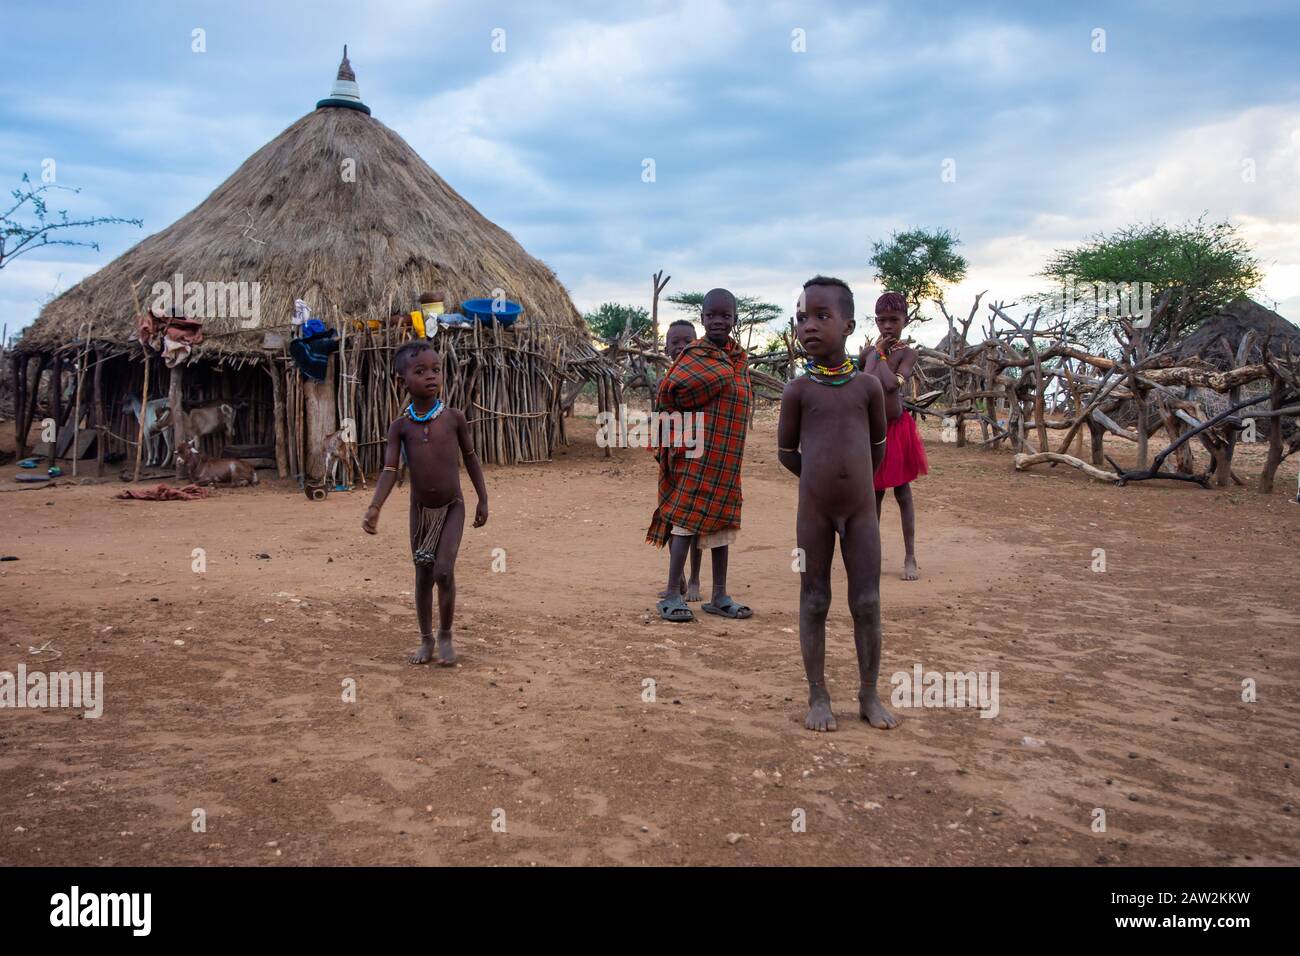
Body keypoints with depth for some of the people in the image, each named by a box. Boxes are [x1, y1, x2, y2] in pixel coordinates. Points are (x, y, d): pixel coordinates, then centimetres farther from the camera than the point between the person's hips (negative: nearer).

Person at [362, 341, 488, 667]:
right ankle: (426, 639, 23)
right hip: (421, 510, 2)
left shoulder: (454, 417, -7)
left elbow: (470, 458, 3)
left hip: (452, 508, -2)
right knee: (423, 575, 9)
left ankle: (446, 635, 7)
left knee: (444, 571, -13)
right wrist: (374, 508, -26)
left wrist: (483, 499, 4)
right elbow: (390, 470, -12)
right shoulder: (400, 425, -6)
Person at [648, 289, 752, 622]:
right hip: (699, 454, -7)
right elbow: (668, 391, -16)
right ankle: (672, 595, 2)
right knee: (687, 519, -5)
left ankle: (720, 597, 20)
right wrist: (692, 417, -3)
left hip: (728, 458, 7)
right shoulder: (695, 354, -8)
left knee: (721, 521, 11)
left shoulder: (740, 357, 12)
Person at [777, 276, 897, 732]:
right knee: (814, 602, 6)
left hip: (861, 510, 1)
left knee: (867, 604, 5)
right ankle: (818, 697, 16)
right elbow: (786, 451, 4)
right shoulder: (797, 389, -4)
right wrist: (824, 480, 7)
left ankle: (870, 696, 18)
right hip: (814, 511, -1)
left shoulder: (868, 385, 0)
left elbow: (879, 446, 12)